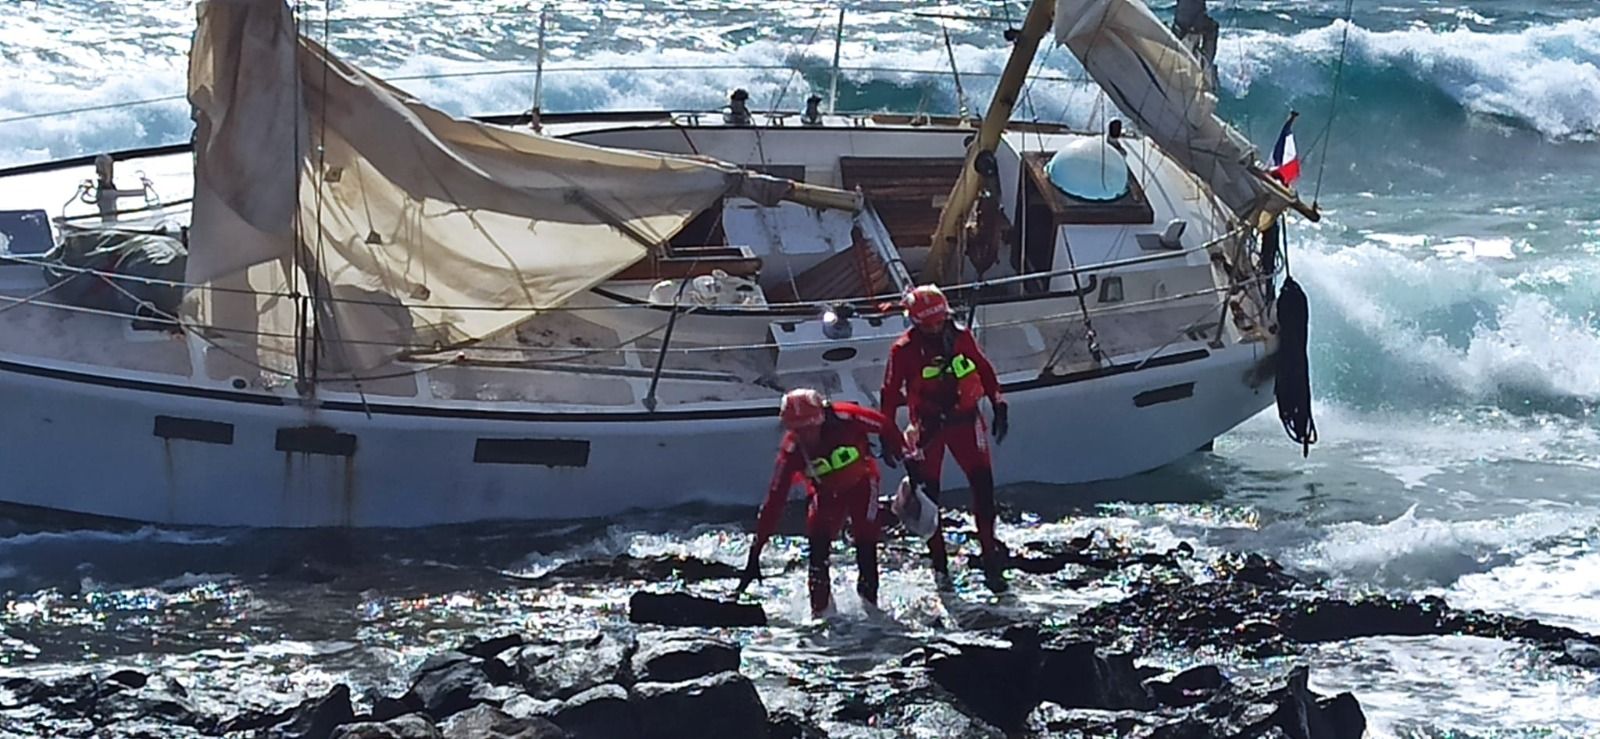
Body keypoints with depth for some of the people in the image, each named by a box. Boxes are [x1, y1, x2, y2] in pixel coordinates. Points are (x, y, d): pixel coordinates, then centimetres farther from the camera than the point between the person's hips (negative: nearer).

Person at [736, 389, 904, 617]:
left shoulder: (846, 418, -36)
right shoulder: (791, 450, -29)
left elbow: (884, 425, -15)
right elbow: (775, 498, -27)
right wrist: (756, 551, -29)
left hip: (861, 483, -1)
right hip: (825, 492, 1)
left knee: (865, 544, -12)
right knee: (818, 548, -15)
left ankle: (870, 604, 4)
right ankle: (821, 611, -4)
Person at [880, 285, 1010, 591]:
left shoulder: (961, 338, -2)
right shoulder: (904, 350, -9)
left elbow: (984, 369, 11)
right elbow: (890, 393, -3)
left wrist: (998, 406, 10)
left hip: (964, 418, 2)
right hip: (928, 425, -2)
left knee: (982, 484, -5)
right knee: (928, 491, 1)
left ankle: (991, 558, 1)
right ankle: (939, 565, 11)